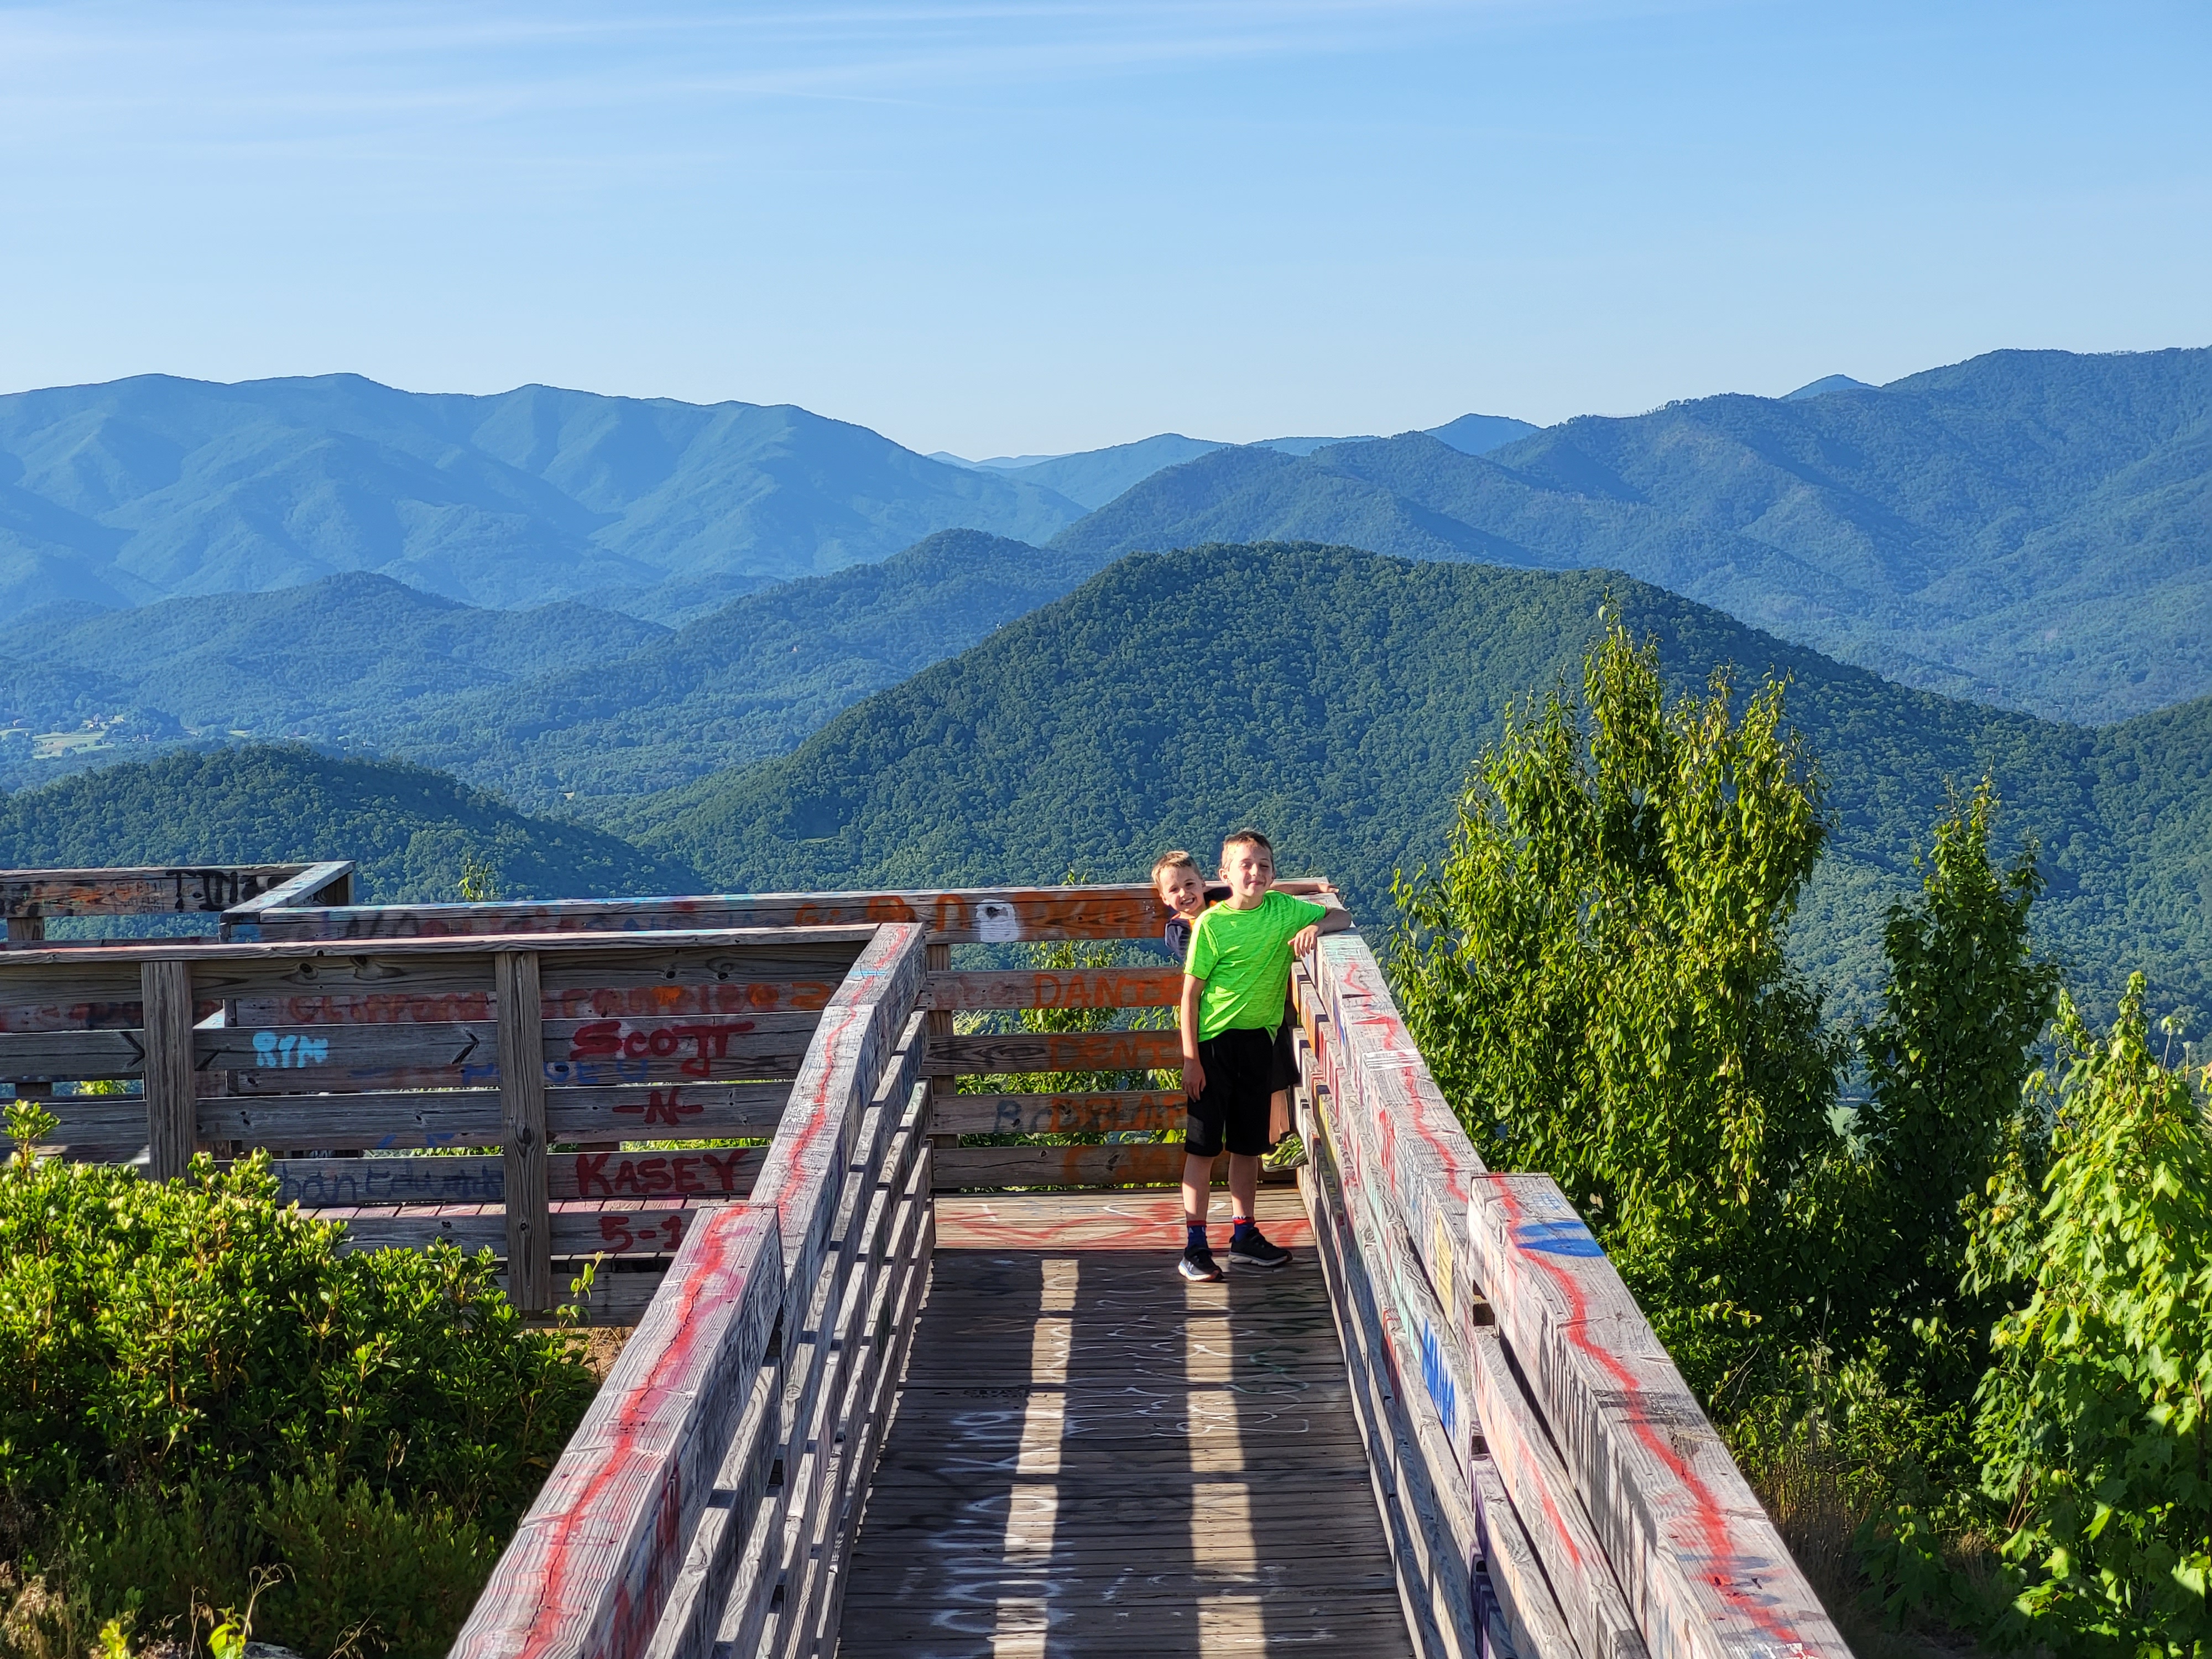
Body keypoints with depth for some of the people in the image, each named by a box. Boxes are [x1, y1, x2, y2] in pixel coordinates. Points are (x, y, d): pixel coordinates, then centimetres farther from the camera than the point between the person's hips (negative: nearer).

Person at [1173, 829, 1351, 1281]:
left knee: (1248, 1145, 13)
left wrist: (1316, 926, -13)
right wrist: (1190, 1058, -11)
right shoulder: (1211, 923, -9)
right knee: (1203, 1146, -1)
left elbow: (1343, 917, 10)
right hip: (1214, 1040, -4)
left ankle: (1244, 1236, 23)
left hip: (1259, 1040, 4)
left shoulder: (1283, 909, 1)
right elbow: (1190, 993, -7)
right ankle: (1195, 1246, 4)